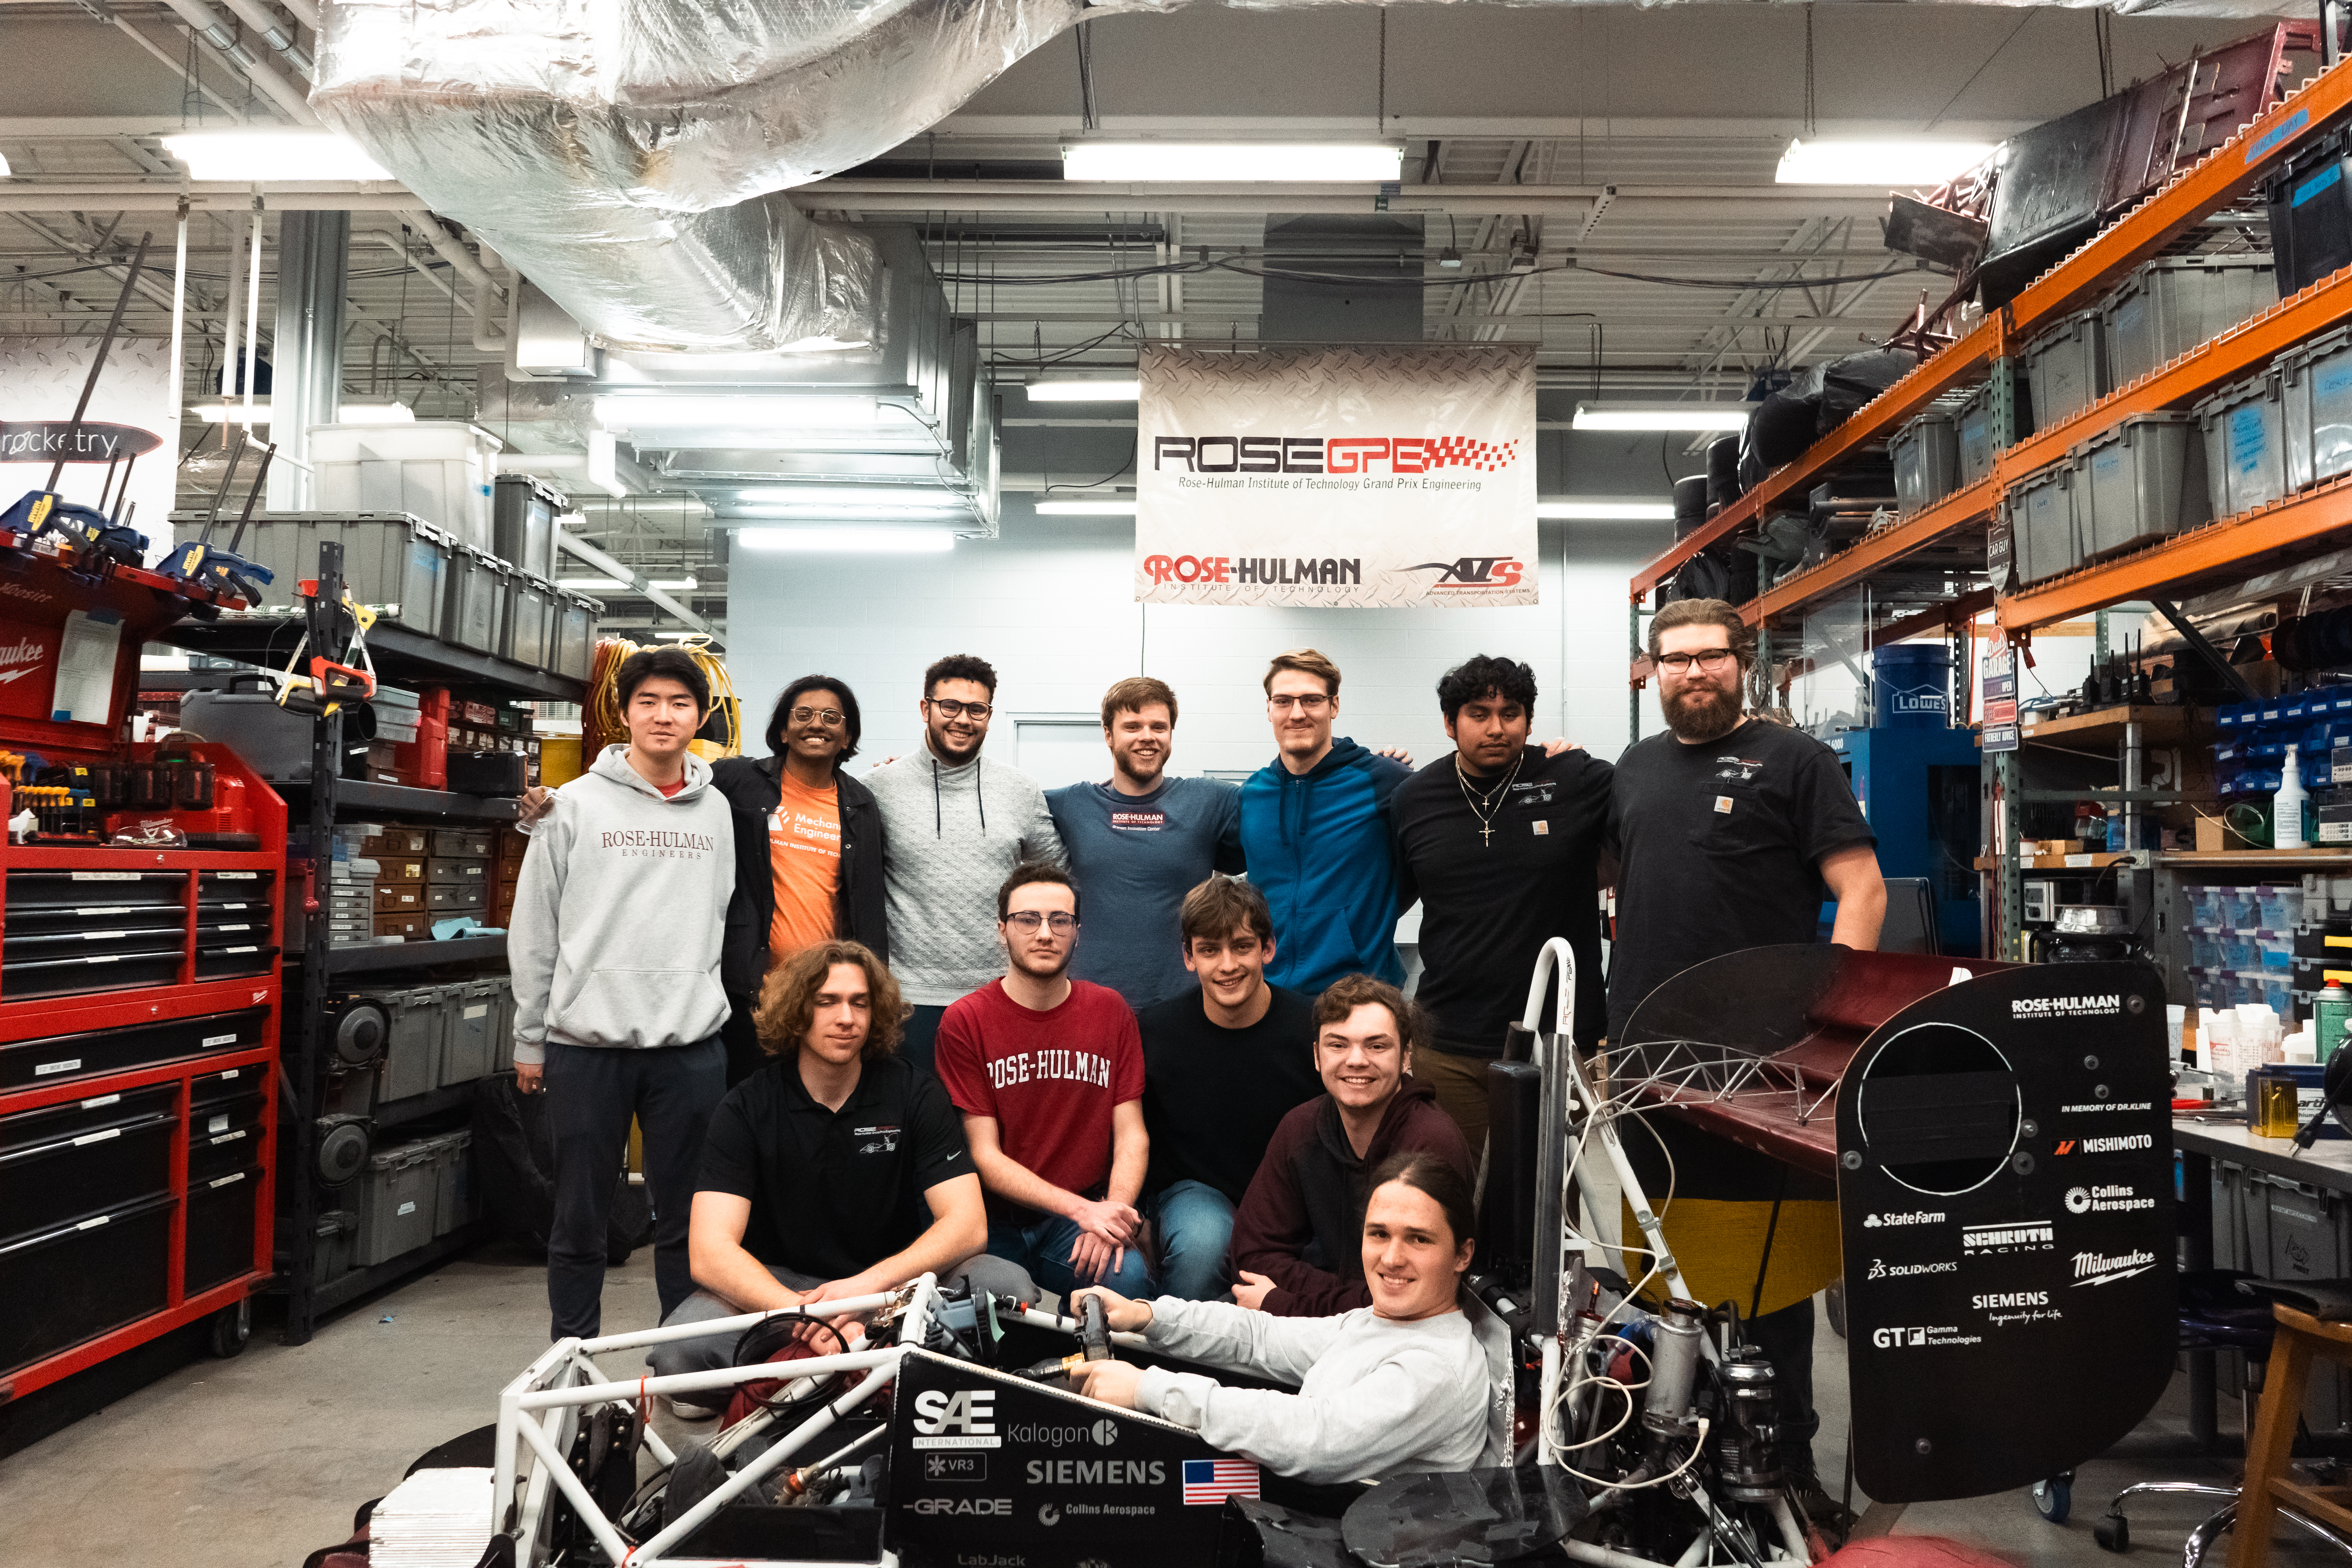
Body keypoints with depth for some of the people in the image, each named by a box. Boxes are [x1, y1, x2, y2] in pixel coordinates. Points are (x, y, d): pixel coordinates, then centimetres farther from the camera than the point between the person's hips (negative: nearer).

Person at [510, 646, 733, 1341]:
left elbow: (736, 925, 9)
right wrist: (530, 1038, 2)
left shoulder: (721, 812, 8)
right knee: (580, 1217, 9)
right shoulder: (576, 805, 2)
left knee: (688, 1217, 9)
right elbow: (534, 934, 3)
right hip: (587, 1043, -1)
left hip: (692, 1046, 1)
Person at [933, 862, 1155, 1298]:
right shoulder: (965, 1021, -4)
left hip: (1089, 1210, 1)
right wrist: (1082, 1209, -19)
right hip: (995, 1218, -1)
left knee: (1128, 1275, -29)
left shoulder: (1110, 1011, 5)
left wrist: (1112, 1211, -19)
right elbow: (984, 1155, -7)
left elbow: (1132, 1134, 2)